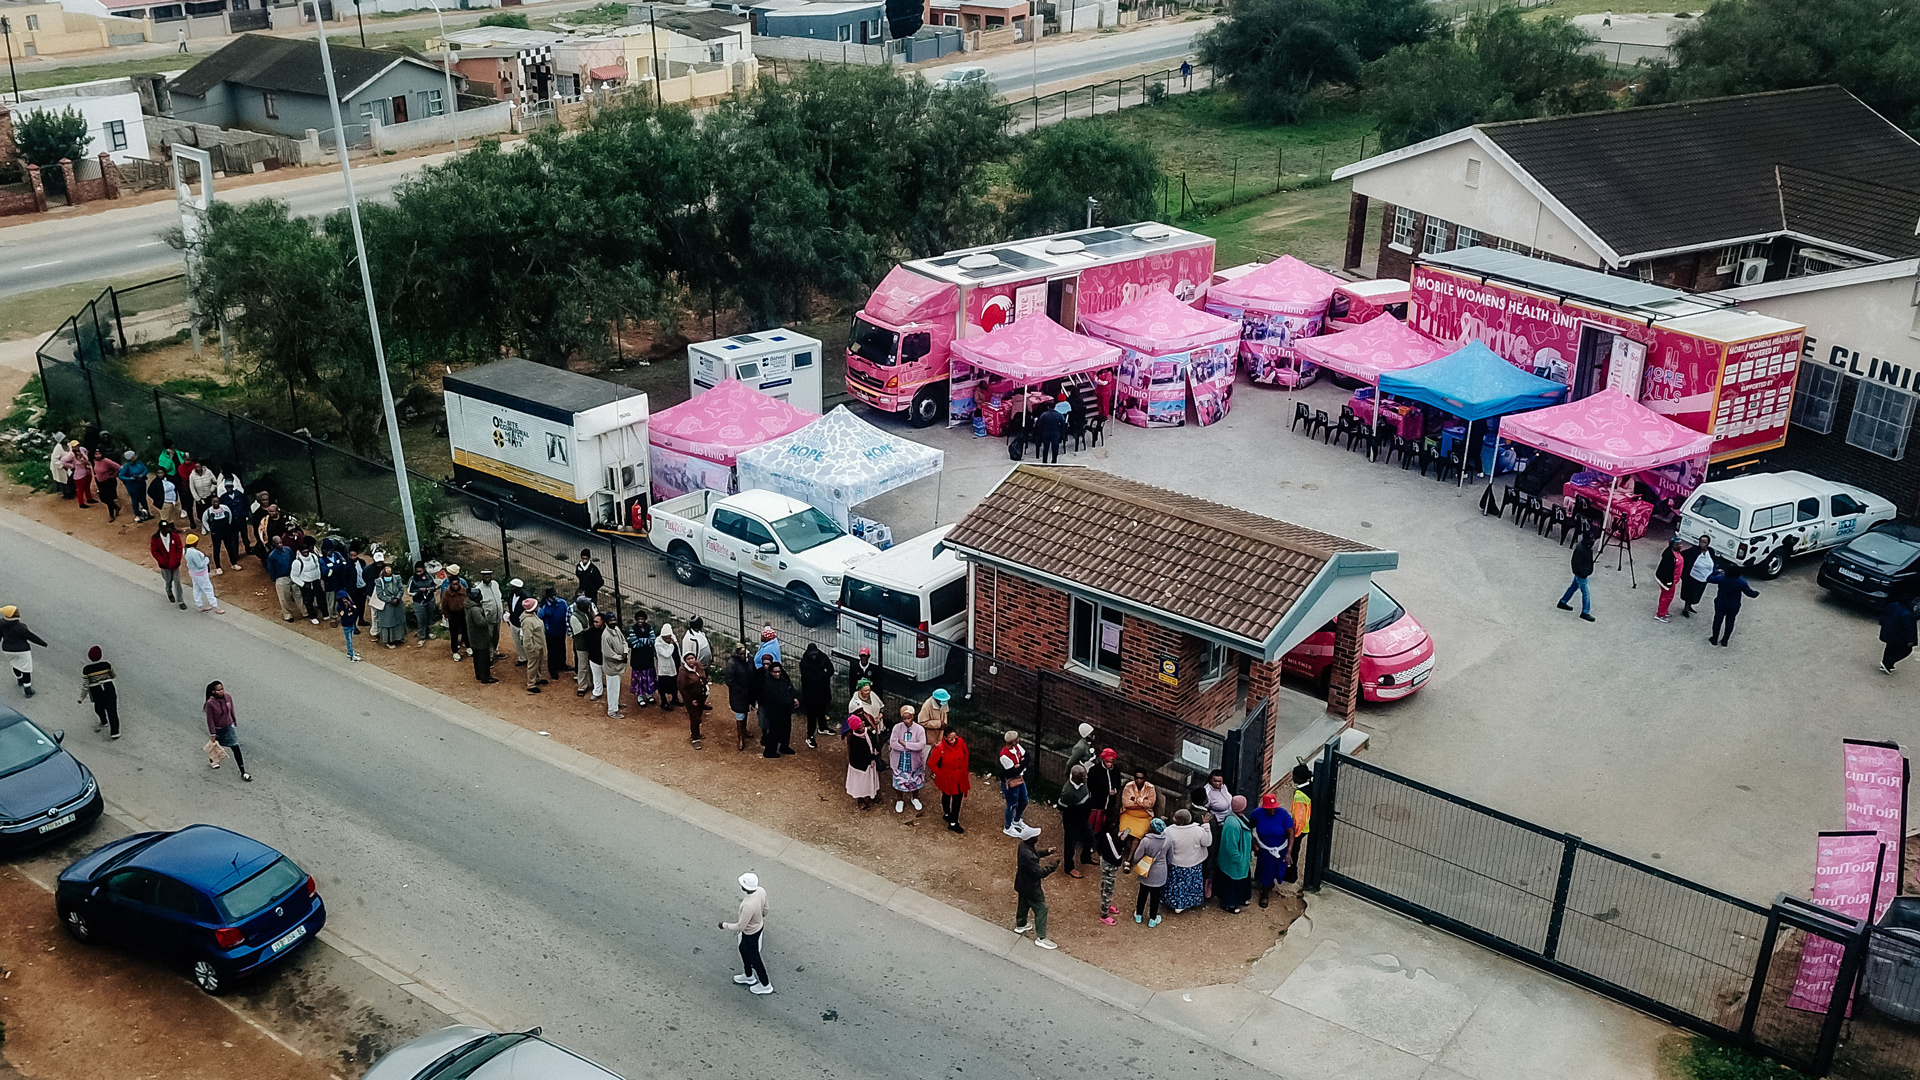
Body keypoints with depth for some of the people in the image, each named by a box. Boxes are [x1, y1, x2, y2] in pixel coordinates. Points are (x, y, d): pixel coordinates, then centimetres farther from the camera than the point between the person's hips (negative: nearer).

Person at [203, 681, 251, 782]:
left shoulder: (228, 697, -14)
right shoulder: (210, 703, -27)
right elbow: (210, 720, -19)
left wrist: (234, 722, 16)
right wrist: (212, 734, -14)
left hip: (229, 727, 2)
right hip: (217, 729, -2)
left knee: (236, 747, -5)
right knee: (214, 746, 26)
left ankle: (243, 772, -4)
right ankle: (212, 759, 61)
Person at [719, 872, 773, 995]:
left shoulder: (748, 906, -42)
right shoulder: (761, 891, -18)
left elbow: (740, 926, -29)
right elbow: (765, 909, 1)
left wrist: (725, 925, -14)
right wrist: (762, 920, 21)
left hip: (750, 933, -8)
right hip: (759, 925, 8)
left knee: (754, 958, 17)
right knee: (743, 949, 31)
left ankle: (765, 985, 38)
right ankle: (749, 976, 53)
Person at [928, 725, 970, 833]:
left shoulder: (960, 742, -15)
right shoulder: (940, 749, -27)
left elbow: (965, 754, 5)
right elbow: (931, 764, -18)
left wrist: (965, 768, 6)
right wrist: (941, 775, -11)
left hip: (960, 777, 4)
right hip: (947, 778, -4)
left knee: (958, 798, 8)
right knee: (946, 796, 19)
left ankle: (953, 822, 22)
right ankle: (947, 814, 42)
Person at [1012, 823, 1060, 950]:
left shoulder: (1024, 845, -9)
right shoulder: (1028, 855, -39)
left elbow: (1035, 853, 12)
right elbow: (1039, 872, -32)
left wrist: (1046, 851, -2)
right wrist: (1052, 867, -24)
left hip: (1022, 884, 9)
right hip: (1031, 887, -9)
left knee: (1024, 904, 30)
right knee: (1041, 909, 6)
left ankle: (1020, 925, 52)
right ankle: (1041, 938, 16)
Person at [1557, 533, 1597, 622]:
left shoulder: (1587, 546, 0)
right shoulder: (1580, 548, -28)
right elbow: (1576, 563, -25)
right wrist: (1583, 574, -24)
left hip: (1584, 573, 10)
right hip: (1581, 574, -10)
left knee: (1574, 586, 24)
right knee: (1586, 593, -2)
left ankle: (1562, 603, 40)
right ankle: (1585, 613, 9)